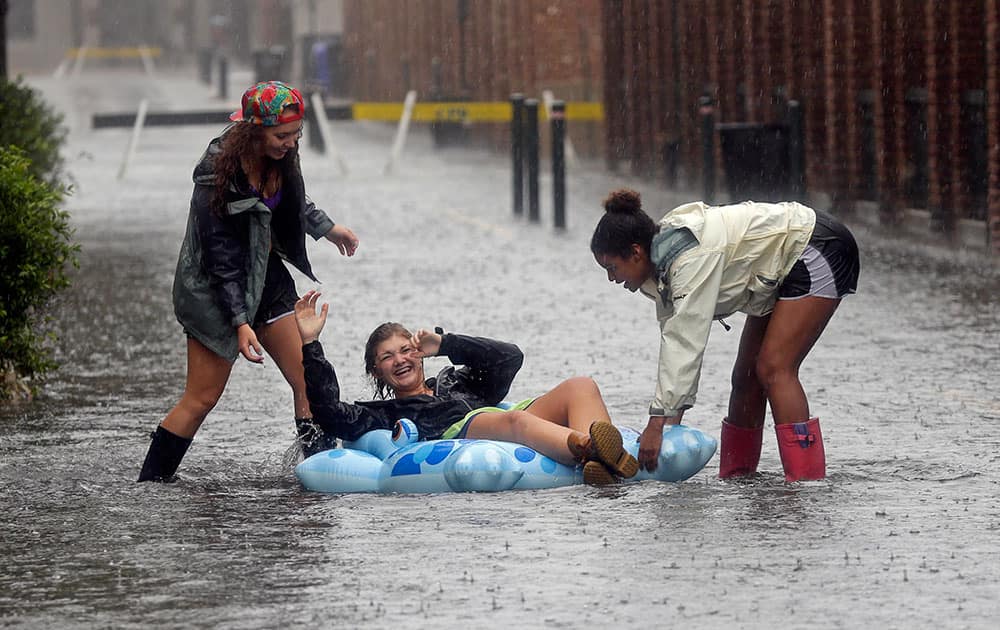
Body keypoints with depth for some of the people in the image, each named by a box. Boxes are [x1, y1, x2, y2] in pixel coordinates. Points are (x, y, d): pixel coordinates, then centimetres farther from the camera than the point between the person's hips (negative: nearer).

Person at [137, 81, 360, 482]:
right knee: (202, 398, -4)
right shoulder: (219, 174, -26)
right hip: (216, 291, -7)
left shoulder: (279, 157, -4)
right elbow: (221, 256, -23)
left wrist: (326, 228, 33)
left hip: (267, 278, 7)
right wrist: (240, 323, -25)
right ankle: (149, 484, 6)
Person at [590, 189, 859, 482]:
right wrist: (672, 418, -9)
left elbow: (687, 341, -35)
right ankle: (734, 478, 15)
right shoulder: (664, 261, 0)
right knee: (746, 377, 8)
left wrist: (658, 423, -36)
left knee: (773, 369, -19)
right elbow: (673, 342, 0)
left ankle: (807, 480, -21)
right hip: (782, 273, 10)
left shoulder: (692, 258, -30)